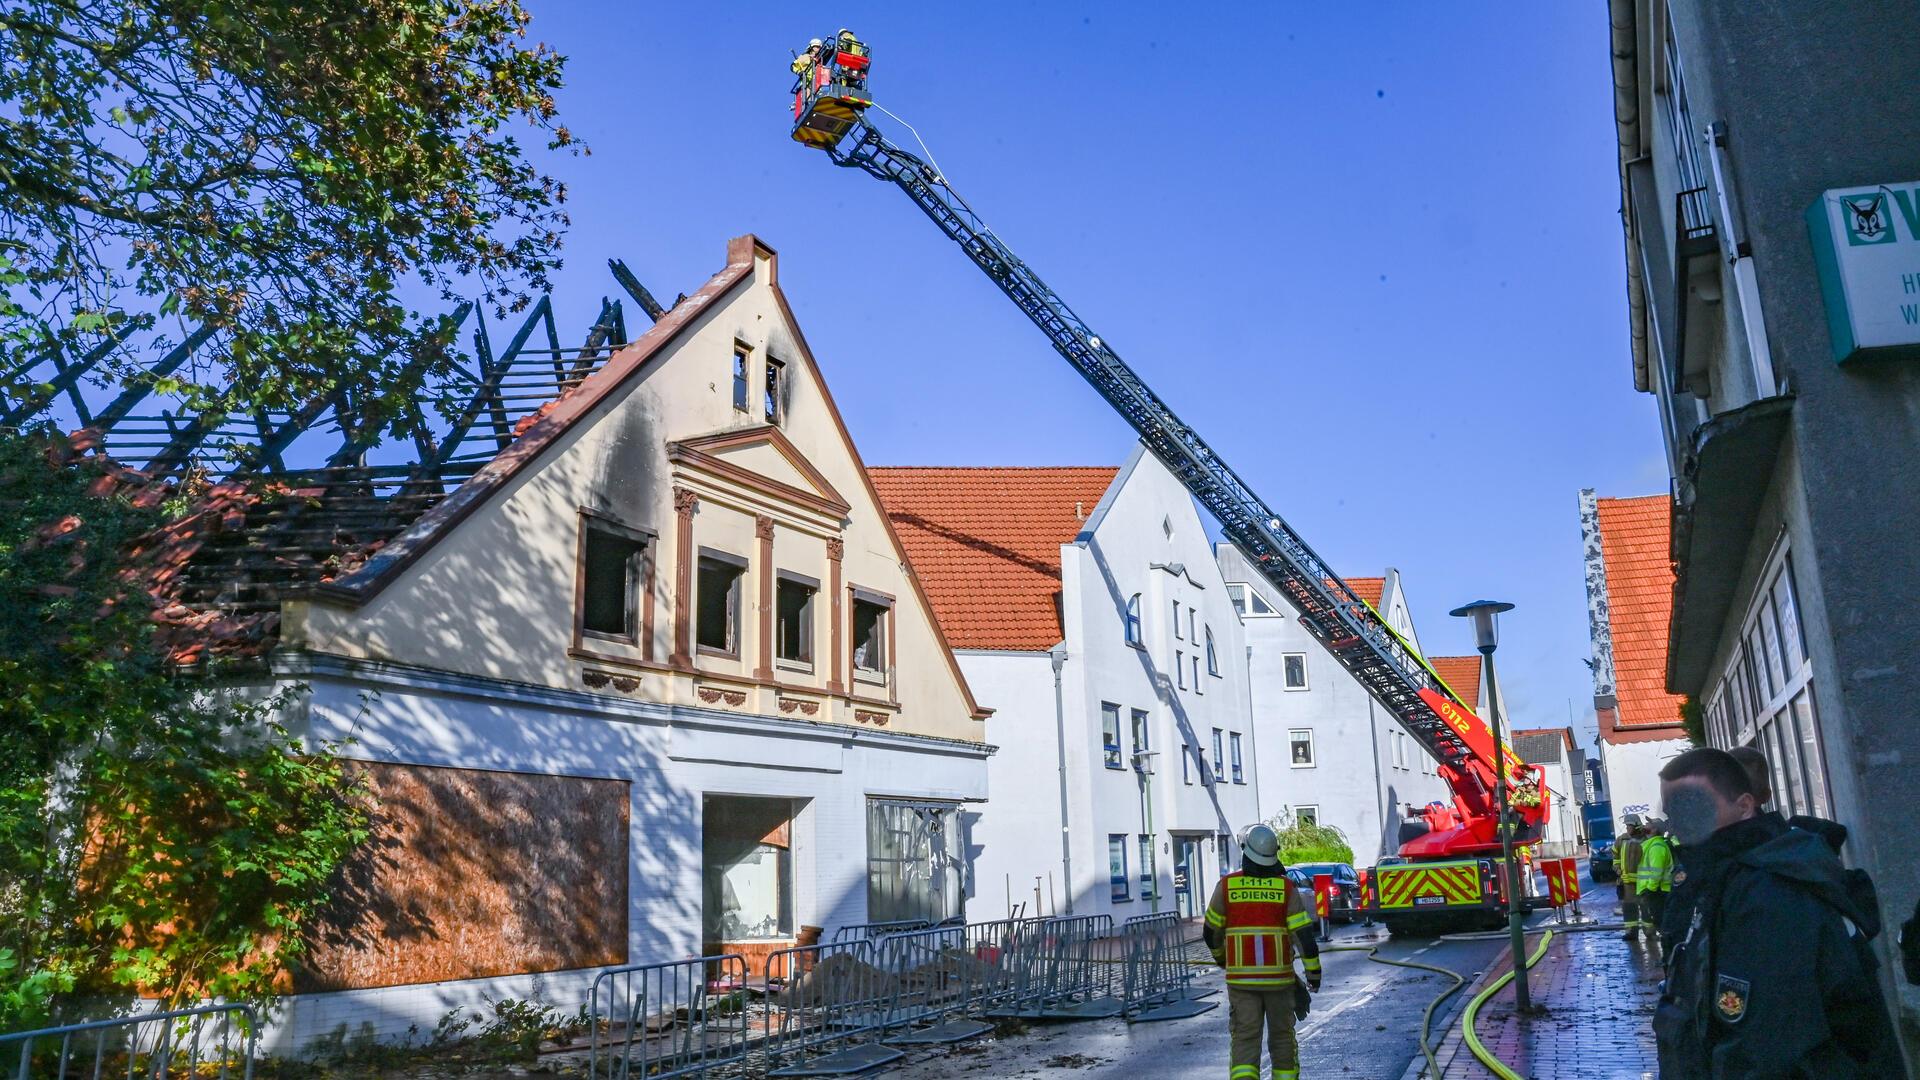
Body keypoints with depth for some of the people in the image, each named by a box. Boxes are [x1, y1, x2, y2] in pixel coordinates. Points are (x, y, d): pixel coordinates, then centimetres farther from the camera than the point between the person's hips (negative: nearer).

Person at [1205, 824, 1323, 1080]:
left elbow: (1212, 931, 7)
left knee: (1245, 1040, -1)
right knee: (1282, 1037, 17)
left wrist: (1219, 957, 27)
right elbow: (1304, 934, -7)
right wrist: (1313, 971, 5)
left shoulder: (1227, 885, -3)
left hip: (1240, 978, 0)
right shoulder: (1286, 888, -4)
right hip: (1278, 977, 1)